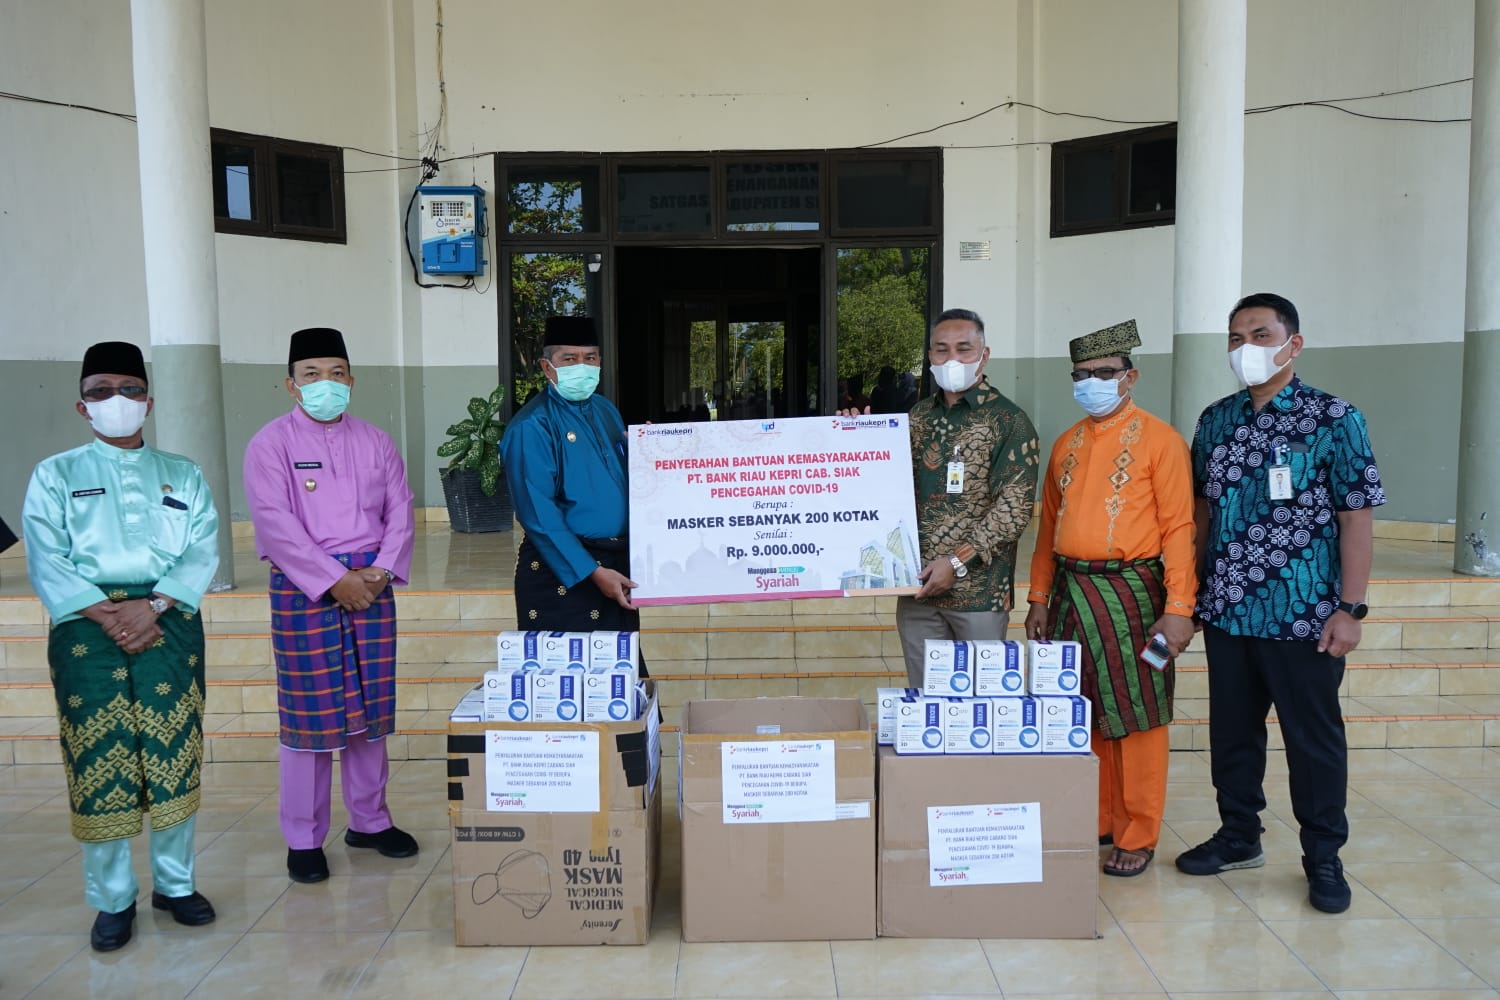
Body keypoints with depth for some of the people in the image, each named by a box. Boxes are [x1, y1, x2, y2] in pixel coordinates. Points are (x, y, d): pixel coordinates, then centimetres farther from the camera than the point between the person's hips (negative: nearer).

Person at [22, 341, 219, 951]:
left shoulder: (182, 475, 14)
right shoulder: (55, 475, 10)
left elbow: (202, 553, 2)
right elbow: (46, 562, -1)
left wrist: (150, 606, -13)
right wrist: (103, 616, -14)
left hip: (168, 620, 1)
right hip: (87, 624, -1)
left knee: (174, 755, 3)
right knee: (100, 759, 0)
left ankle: (175, 883, 18)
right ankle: (112, 899, 13)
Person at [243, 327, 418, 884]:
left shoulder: (375, 442, 11)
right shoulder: (271, 445, -2)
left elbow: (400, 510, 8)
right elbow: (276, 523, -12)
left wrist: (382, 571, -8)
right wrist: (335, 580, -16)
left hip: (371, 583, 4)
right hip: (304, 588, -4)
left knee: (371, 707, 10)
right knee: (310, 713, 0)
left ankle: (369, 819, 25)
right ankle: (304, 839, 14)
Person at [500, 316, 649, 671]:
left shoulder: (605, 410, 11)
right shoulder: (532, 426, -12)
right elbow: (539, 515, -16)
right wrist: (593, 572, -18)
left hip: (618, 564, 7)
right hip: (563, 573, -7)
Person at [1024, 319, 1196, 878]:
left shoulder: (1160, 439, -4)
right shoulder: (1066, 445, 13)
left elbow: (1179, 528, -8)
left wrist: (1179, 607, -14)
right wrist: (1039, 598, 12)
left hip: (1130, 595, -5)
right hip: (1069, 595, 5)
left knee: (1137, 719, 2)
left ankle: (1137, 837, 14)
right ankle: (1093, 822, 26)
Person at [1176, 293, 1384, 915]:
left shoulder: (1333, 420, -7)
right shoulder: (1215, 420, 7)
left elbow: (1357, 516, -8)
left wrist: (1350, 608, -12)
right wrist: (1191, 591, 11)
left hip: (1303, 615, -4)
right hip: (1226, 610, 5)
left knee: (1314, 738, 7)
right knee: (1231, 730, 14)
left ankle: (1323, 858, 23)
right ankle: (1239, 837, 32)